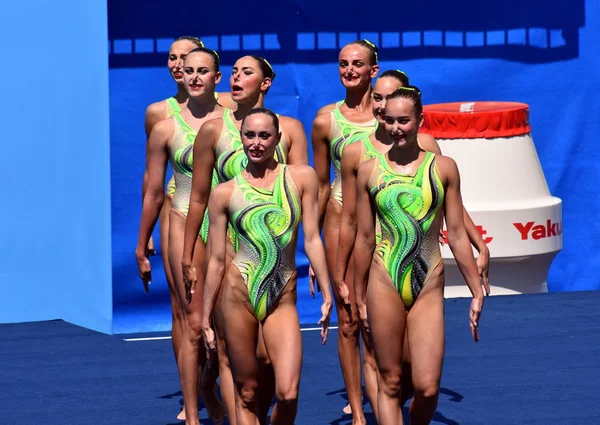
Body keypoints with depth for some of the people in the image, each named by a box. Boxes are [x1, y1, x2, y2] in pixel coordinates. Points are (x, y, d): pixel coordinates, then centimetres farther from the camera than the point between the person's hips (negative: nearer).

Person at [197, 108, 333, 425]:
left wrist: (326, 294, -1)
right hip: (239, 294, 0)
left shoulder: (301, 178, 5)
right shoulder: (224, 193, 3)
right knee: (246, 393, 4)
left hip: (283, 300, 1)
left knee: (288, 393, -10)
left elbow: (312, 239, 4)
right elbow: (217, 260, 5)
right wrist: (206, 319, 7)